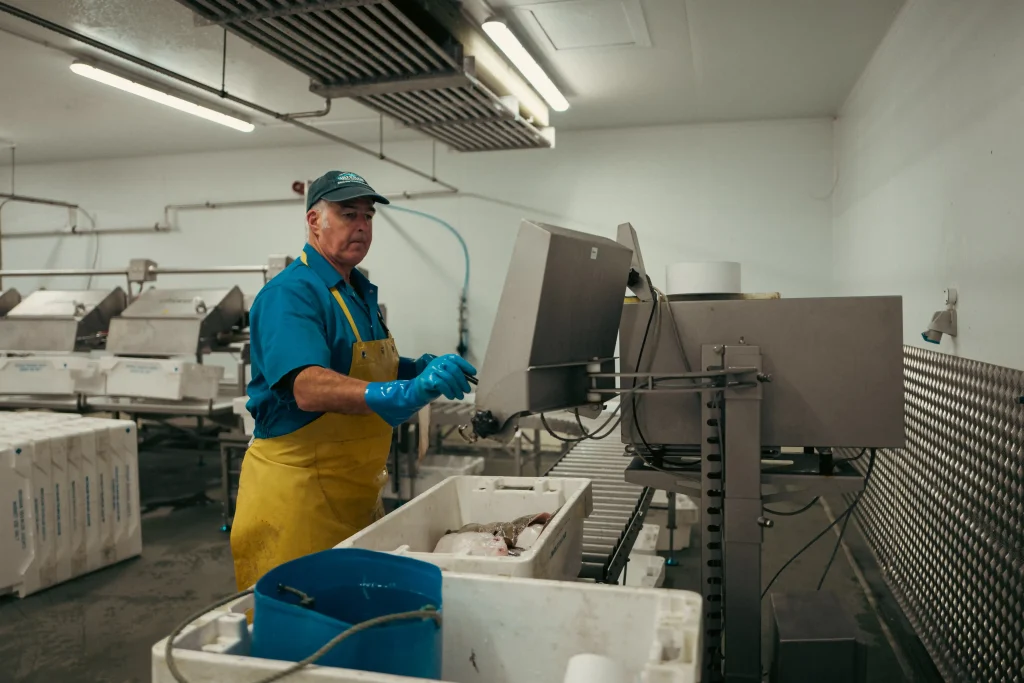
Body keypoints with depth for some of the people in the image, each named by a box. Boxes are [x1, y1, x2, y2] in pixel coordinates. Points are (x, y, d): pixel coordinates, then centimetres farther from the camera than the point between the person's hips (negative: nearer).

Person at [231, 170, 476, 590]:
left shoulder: (360, 292, 12)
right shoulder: (290, 294, -17)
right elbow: (309, 389, -31)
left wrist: (419, 371, 3)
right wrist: (403, 393, -44)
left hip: (357, 490, 9)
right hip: (297, 488, -8)